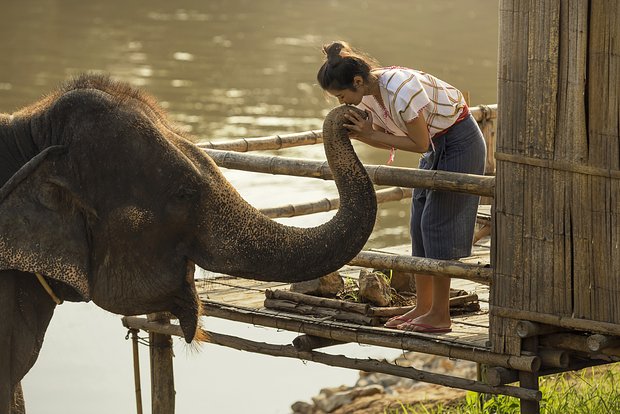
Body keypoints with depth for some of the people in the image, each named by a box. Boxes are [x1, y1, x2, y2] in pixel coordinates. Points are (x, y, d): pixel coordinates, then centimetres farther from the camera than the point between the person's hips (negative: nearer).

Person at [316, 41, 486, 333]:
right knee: (420, 225, 7)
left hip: (460, 142, -9)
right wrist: (357, 134, -14)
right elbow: (390, 142, 5)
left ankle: (440, 315, -3)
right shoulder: (367, 94, -5)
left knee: (436, 223, -9)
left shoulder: (400, 90, -32)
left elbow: (419, 144, -23)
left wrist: (371, 134, -21)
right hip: (436, 145, 9)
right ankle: (423, 307, 15)